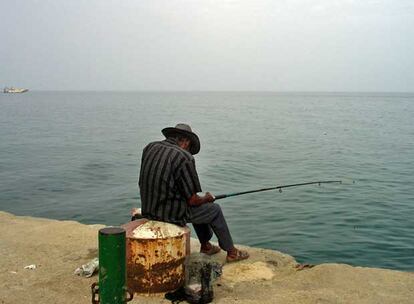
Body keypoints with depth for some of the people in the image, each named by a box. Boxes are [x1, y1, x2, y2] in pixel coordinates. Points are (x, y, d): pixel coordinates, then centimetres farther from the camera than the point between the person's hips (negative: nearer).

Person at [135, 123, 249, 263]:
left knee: (199, 207, 31)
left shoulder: (149, 148, 3)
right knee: (214, 210, 17)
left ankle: (206, 246, 44)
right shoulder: (184, 158, -19)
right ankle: (231, 252, 31)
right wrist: (207, 198, 8)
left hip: (147, 210, 8)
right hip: (173, 214, -7)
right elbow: (193, 200, -16)